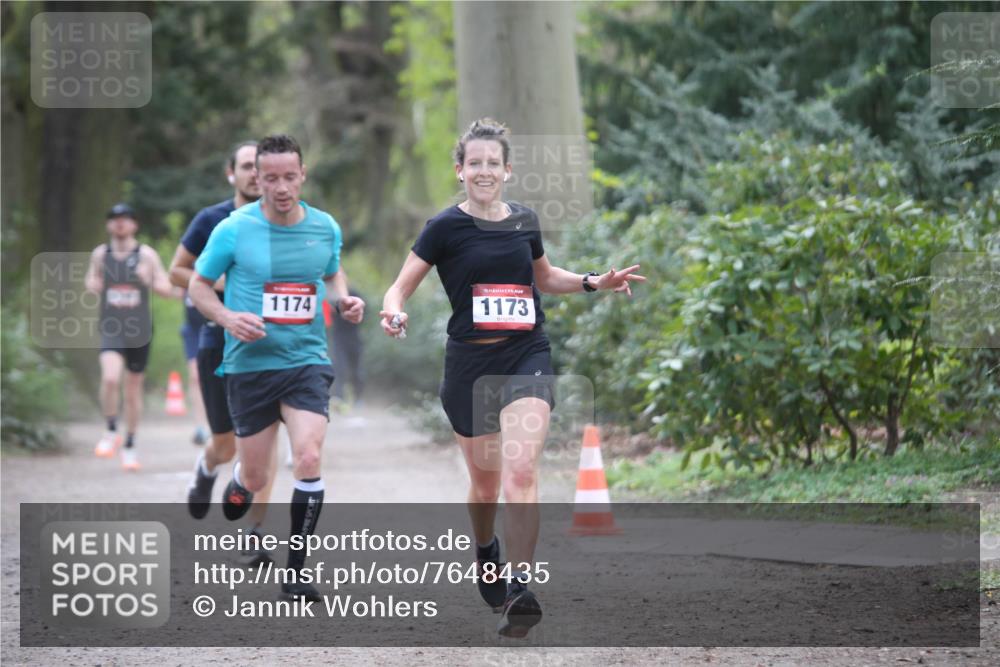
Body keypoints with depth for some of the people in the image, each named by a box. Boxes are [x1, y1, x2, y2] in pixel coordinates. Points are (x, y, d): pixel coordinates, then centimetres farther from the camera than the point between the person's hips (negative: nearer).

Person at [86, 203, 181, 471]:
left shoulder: (146, 255, -1)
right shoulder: (100, 254, 5)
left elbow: (168, 289, 1)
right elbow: (92, 279, 21)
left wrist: (150, 281, -20)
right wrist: (92, 284, -2)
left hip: (140, 331, 0)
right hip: (111, 330, 0)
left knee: (134, 388, 10)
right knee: (110, 378, -25)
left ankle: (130, 446, 26)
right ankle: (111, 432, -4)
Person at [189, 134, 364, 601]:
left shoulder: (326, 228, 1)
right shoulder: (234, 229, -8)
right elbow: (198, 285, 2)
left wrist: (343, 301, 0)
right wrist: (227, 317, -16)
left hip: (307, 361, 1)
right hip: (249, 365, -1)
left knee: (309, 459, -18)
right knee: (255, 481, 5)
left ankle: (296, 569, -6)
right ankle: (236, 486, 45)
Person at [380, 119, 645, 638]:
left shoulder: (524, 221, 6)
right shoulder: (446, 226, -4)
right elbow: (401, 287, -4)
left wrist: (594, 282, 12)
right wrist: (394, 313, -26)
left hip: (526, 358, 1)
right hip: (470, 363, -1)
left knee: (520, 470, -19)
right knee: (486, 481, 12)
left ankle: (520, 589, -20)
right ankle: (485, 552, 44)